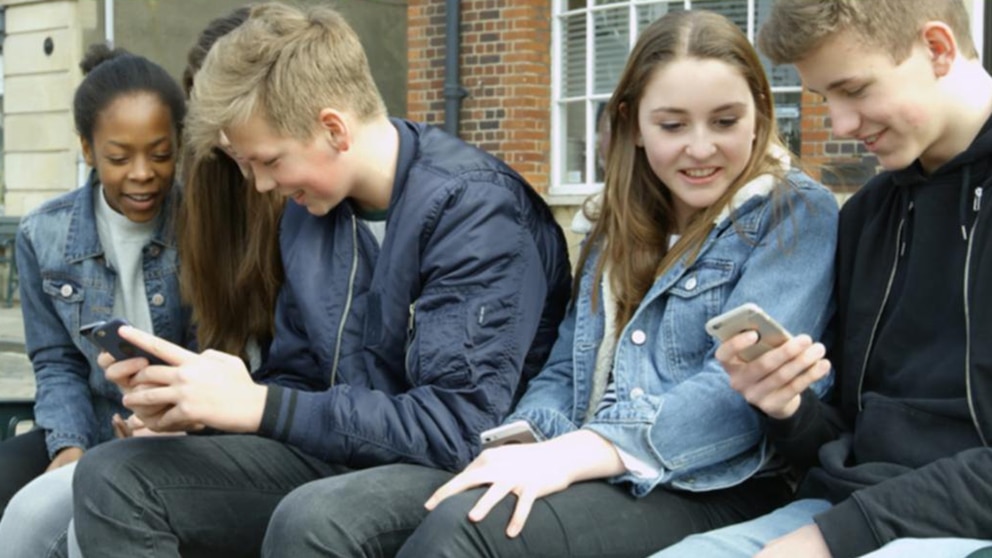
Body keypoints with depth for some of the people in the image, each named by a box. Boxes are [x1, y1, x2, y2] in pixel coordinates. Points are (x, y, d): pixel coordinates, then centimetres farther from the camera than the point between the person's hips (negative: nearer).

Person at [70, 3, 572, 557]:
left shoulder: (476, 211, -18)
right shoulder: (309, 206, 6)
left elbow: (458, 426, -25)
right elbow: (300, 380, 13)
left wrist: (258, 406, -25)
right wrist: (185, 398, -7)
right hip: (338, 454, 7)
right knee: (113, 477, -8)